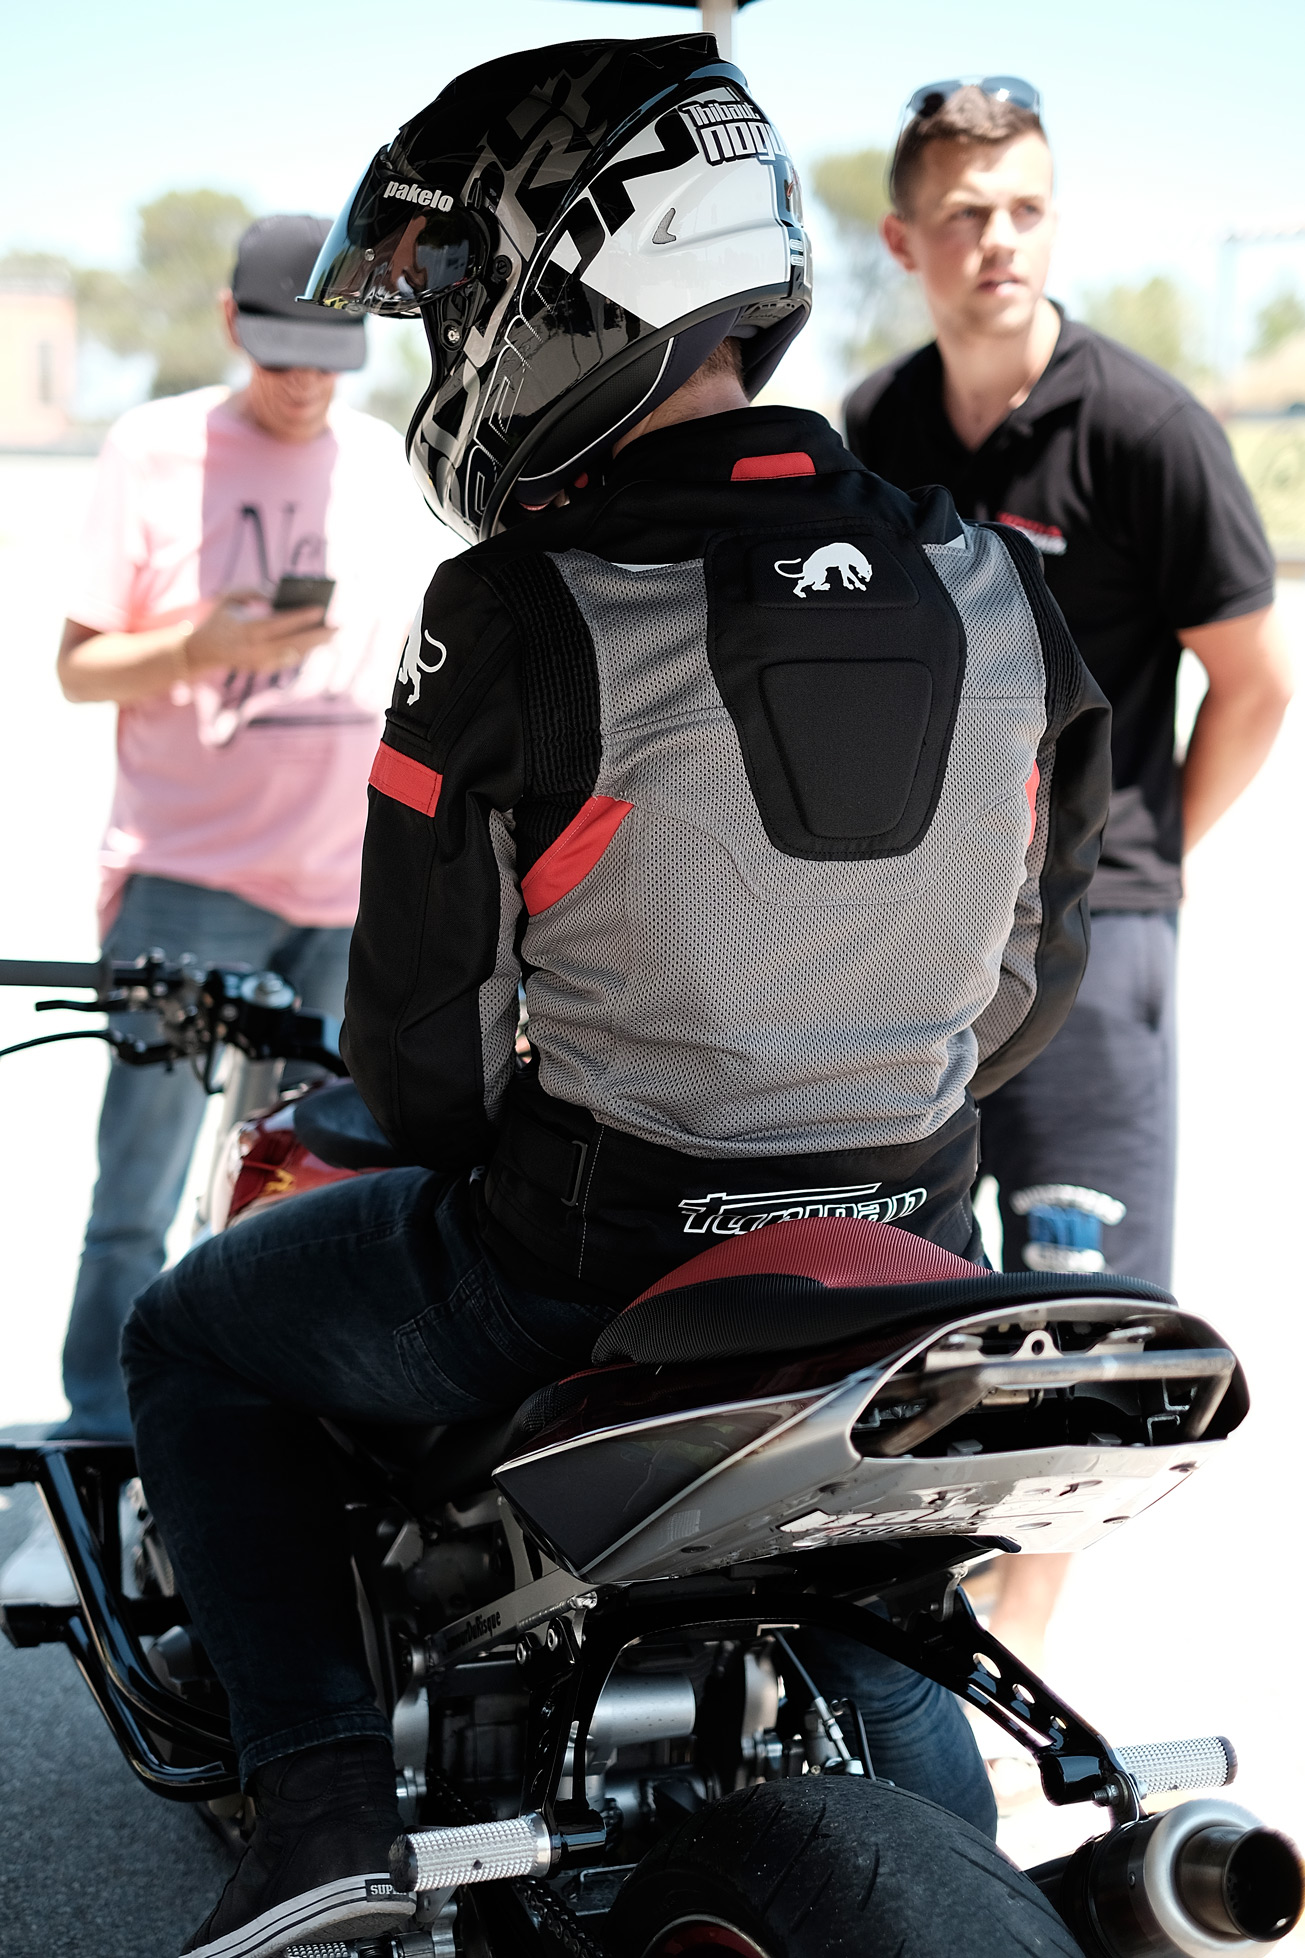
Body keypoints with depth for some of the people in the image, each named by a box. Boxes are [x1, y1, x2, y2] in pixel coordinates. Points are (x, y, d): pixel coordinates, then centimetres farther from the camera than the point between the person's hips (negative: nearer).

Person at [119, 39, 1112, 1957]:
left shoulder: (516, 622, -19)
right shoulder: (998, 589, -4)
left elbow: (422, 1040, -11)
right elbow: (1031, 971, 7)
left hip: (580, 1266, -5)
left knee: (195, 1339, 19)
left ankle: (322, 1799, 10)